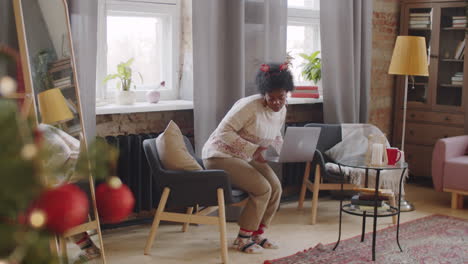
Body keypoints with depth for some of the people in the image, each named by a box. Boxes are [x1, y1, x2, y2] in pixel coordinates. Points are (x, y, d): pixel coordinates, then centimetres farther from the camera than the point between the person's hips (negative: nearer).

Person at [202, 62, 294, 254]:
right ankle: (242, 239, -7)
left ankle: (257, 234, 5)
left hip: (246, 158, 8)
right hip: (221, 155, -8)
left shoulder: (281, 111, 0)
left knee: (275, 187, -12)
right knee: (262, 188, -22)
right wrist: (253, 149, -33)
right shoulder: (250, 106, -25)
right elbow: (224, 131, -28)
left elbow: (276, 137, 16)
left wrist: (276, 151, -8)